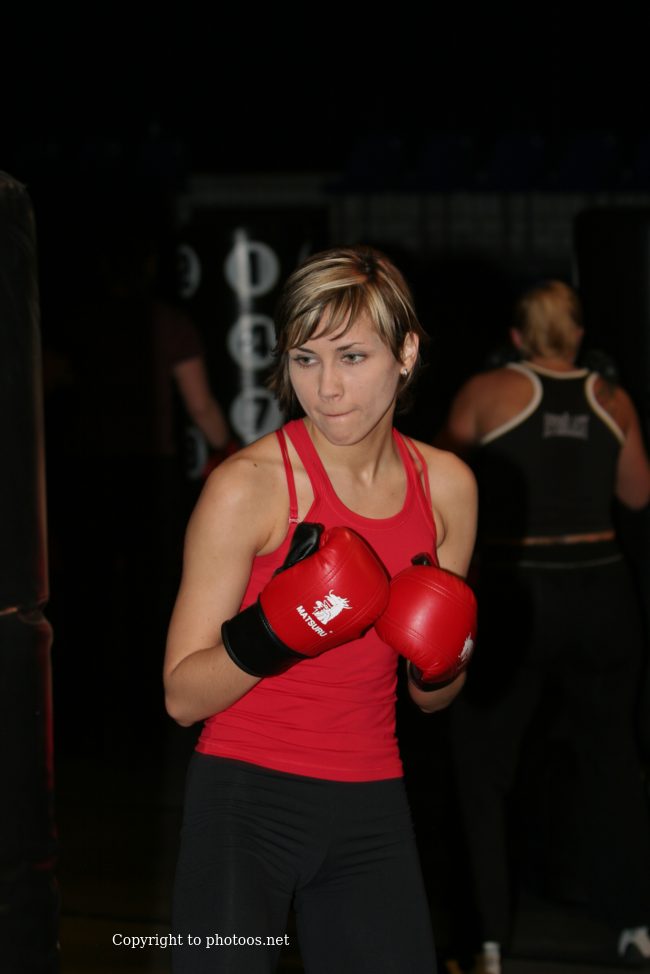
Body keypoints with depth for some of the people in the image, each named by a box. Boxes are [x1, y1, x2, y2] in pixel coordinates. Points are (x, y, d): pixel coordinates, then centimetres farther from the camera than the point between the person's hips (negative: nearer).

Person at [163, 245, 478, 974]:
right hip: (246, 803, -4)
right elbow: (183, 696, -9)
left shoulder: (446, 486, 4)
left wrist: (440, 664, -6)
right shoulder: (248, 485, -11)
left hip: (371, 809, 4)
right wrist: (268, 636, -25)